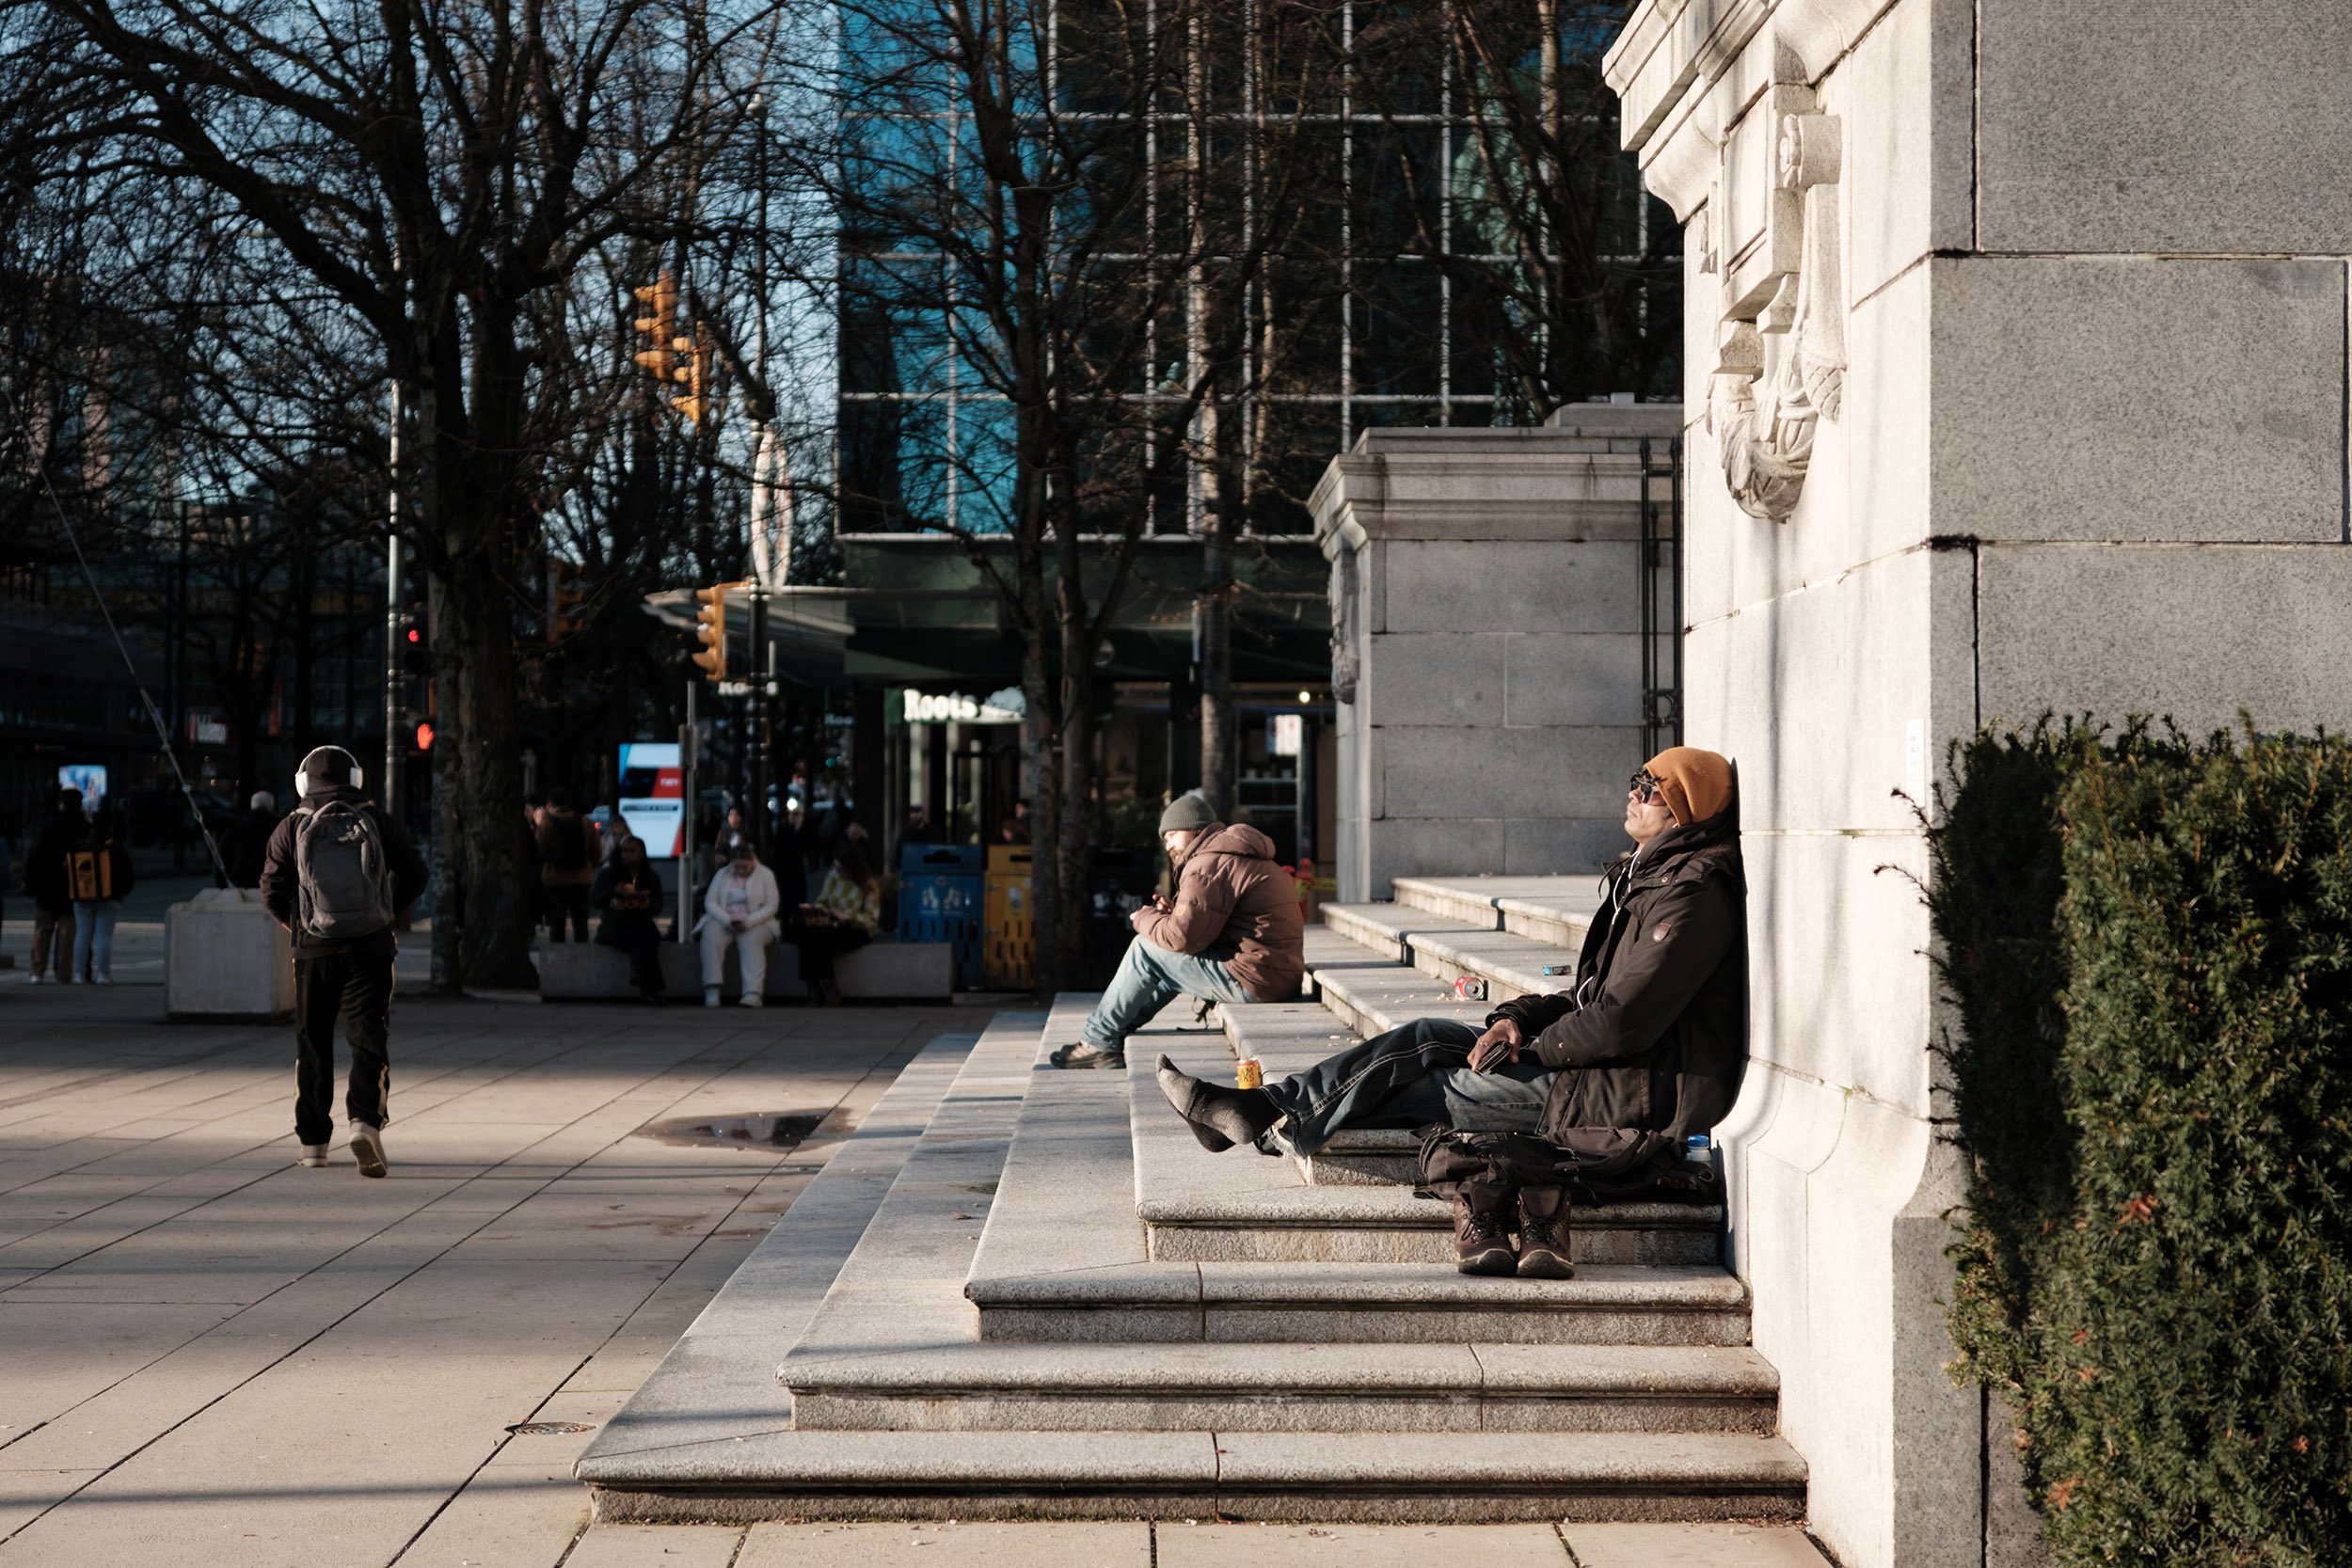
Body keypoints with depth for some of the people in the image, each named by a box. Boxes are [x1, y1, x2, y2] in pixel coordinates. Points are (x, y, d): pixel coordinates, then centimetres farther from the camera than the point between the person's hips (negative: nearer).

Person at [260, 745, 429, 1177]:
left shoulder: (292, 828, 0)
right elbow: (414, 874, 1)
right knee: (368, 1039, -2)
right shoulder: (377, 821, 1)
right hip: (370, 948, -1)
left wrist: (297, 923, 14)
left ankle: (313, 1141, 17)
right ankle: (366, 1121, -23)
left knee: (312, 1044, 12)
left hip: (314, 951, 1)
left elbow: (273, 894, -3)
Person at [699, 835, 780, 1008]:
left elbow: (771, 906, -3)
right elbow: (710, 902, 4)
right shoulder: (722, 875, 13)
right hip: (724, 920, 2)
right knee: (711, 934, -32)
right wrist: (727, 919, -16)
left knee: (750, 940, -36)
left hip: (755, 923, -2)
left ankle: (753, 993, -50)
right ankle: (712, 992, -40)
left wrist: (748, 921, -18)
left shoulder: (766, 875, 5)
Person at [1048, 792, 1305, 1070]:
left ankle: (1098, 1041, 6)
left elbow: (1183, 936, -17)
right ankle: (1116, 1032, 24)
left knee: (1145, 948, -1)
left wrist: (1145, 919, 2)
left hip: (1252, 981, -10)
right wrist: (1175, 914, 9)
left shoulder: (1207, 865, -12)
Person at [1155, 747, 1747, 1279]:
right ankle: (1260, 1106, -1)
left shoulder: (1696, 895, -18)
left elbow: (1622, 1021, -23)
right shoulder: (1649, 876, 17)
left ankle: (1281, 1124, 8)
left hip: (1627, 1096, -9)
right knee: (1427, 1037, 2)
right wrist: (1519, 1019, 2)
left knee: (1423, 1088, -5)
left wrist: (1532, 1049, -9)